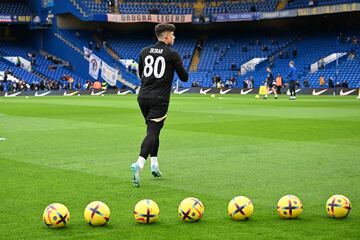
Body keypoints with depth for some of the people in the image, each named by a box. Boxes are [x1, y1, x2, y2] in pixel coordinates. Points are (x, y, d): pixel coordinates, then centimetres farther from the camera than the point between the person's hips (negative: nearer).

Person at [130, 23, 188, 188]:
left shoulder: (145, 52, 11)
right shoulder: (172, 54, -4)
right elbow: (184, 78, 1)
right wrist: (177, 67, 20)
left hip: (143, 96, 6)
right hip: (159, 99, -6)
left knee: (153, 130, 21)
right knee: (153, 132, -9)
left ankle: (154, 164, 18)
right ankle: (139, 164, -27)